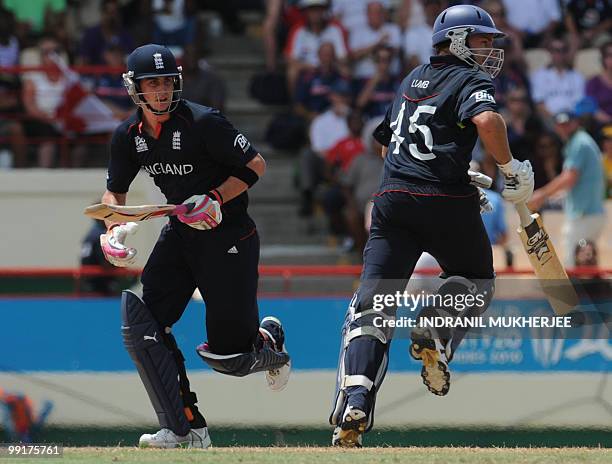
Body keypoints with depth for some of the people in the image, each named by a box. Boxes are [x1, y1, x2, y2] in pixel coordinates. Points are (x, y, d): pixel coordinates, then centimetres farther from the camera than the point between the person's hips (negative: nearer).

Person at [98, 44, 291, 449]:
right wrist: (114, 230, -5)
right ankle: (186, 430, -9)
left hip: (229, 237, -6)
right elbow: (115, 190, 14)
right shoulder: (129, 136, -1)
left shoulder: (204, 123, -19)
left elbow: (256, 165, -12)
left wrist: (215, 199, -23)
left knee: (226, 354, -3)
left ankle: (272, 341, 37)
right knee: (141, 323, -14)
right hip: (179, 235, 6)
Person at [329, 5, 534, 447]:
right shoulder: (470, 80, 1)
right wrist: (511, 168, -7)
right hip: (446, 203, -5)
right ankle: (436, 335, -7)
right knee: (475, 279, 22)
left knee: (372, 306, -1)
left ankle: (355, 401, -19)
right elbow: (487, 120, -22)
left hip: (393, 199, 5)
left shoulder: (412, 80, 23)